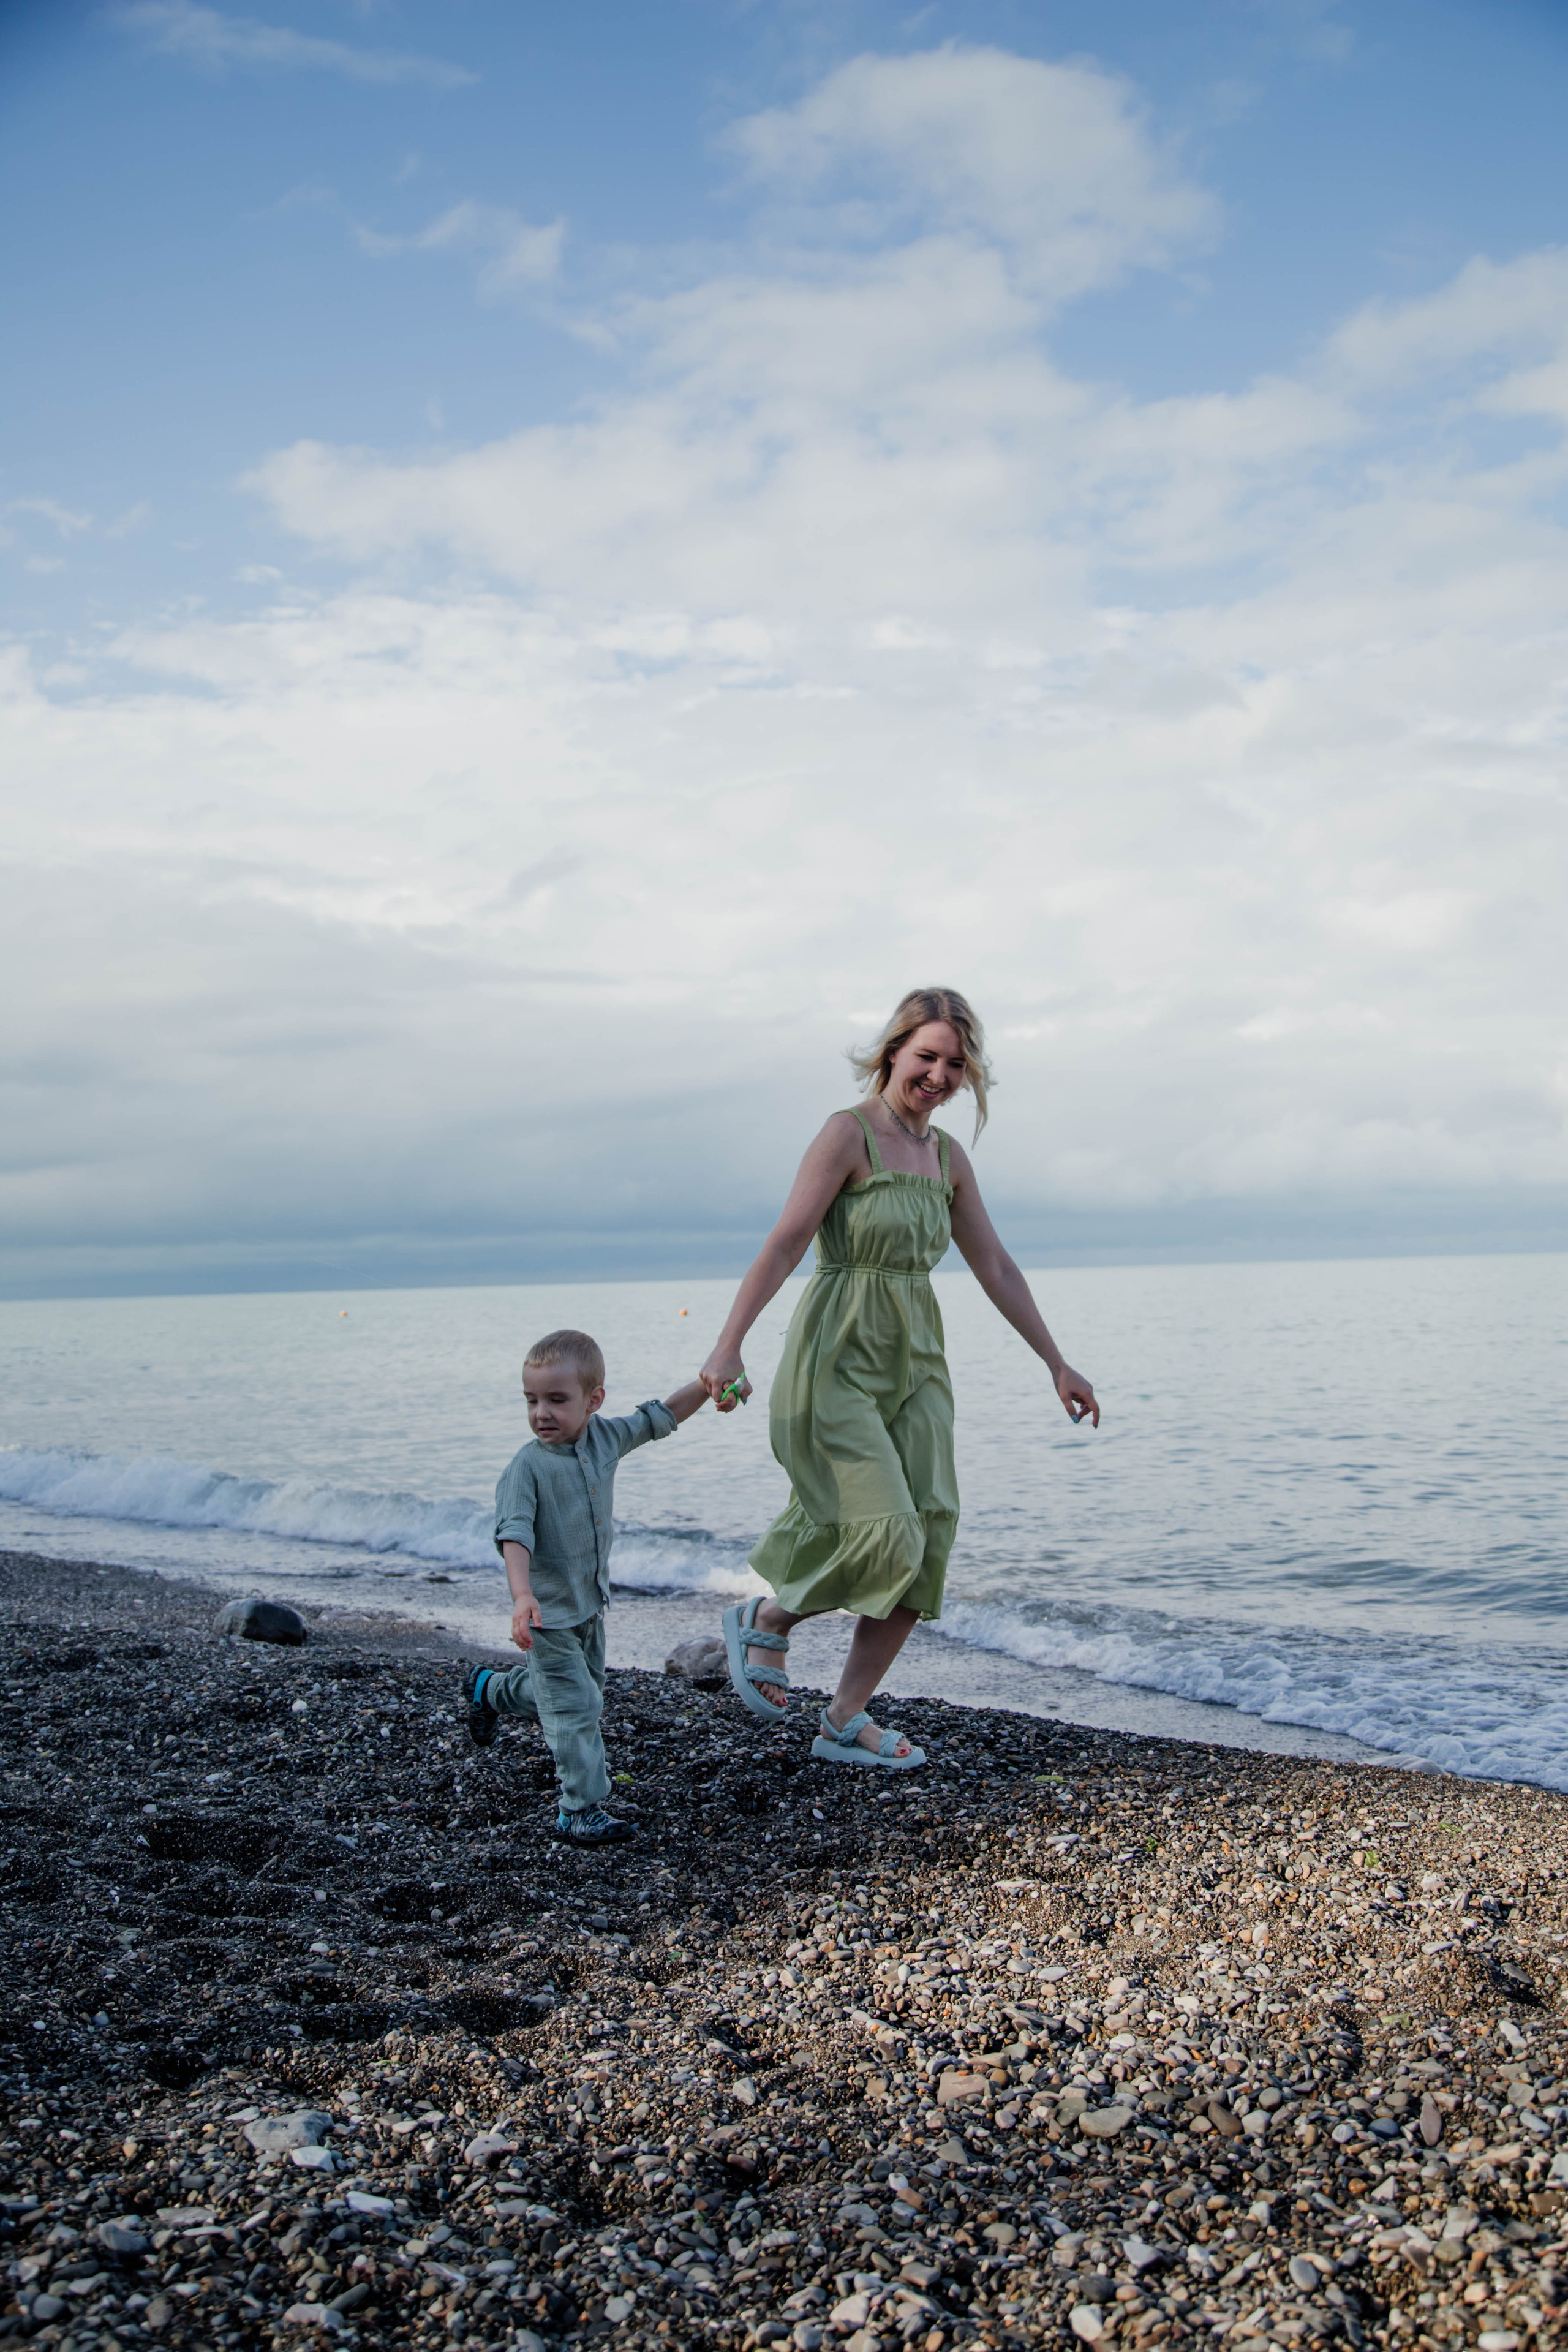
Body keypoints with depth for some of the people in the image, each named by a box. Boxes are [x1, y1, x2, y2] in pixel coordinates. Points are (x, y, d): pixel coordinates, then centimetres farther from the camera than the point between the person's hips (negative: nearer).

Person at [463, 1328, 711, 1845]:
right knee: (576, 1708, -8)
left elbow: (662, 1417, 5)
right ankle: (581, 1810, 3)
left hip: (592, 1602, 7)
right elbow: (515, 1535, -31)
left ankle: (489, 1690, 48)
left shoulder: (605, 1437, -5)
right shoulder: (527, 1467, -23)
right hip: (549, 1611, -7)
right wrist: (522, 1596, -45)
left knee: (582, 1685, 26)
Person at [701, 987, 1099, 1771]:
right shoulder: (848, 1133, -8)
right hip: (838, 1360, -7)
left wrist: (1057, 1363, 16)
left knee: (925, 1545, -1)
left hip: (915, 1364, 7)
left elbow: (996, 1269, 17)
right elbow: (784, 1243, -16)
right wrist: (728, 1347, -25)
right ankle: (765, 1620, 14)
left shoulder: (948, 1156, 12)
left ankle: (845, 1721, 11)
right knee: (883, 1533, -14)